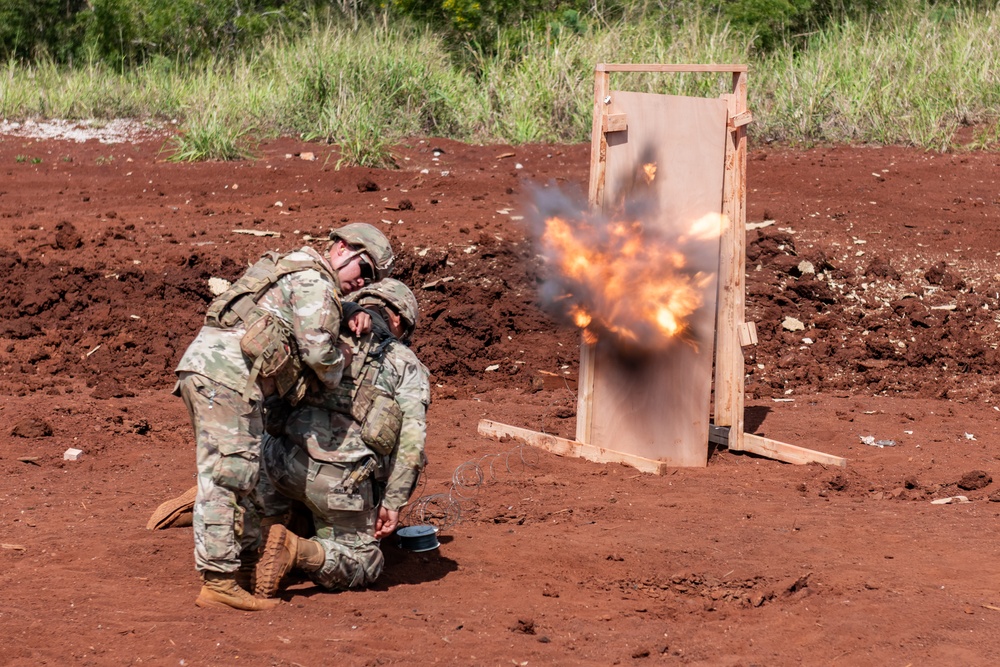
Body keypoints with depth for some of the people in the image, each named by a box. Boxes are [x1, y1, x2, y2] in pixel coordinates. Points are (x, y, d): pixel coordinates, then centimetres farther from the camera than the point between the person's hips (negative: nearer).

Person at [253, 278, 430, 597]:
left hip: (289, 463, 3)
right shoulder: (408, 366, 11)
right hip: (344, 484, -3)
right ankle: (298, 551, -13)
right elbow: (411, 439, -1)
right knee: (363, 565, 16)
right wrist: (393, 502, 1)